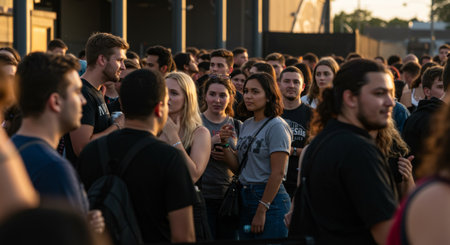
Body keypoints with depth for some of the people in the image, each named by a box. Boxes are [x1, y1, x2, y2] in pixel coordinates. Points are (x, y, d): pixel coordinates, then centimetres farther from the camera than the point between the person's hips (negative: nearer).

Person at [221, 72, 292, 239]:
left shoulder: (276, 127, -11)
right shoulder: (246, 125, 12)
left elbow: (278, 173, -16)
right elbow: (237, 167, 13)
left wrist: (261, 211, -18)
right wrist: (225, 144, -4)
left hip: (270, 200, -8)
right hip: (245, 197, 8)